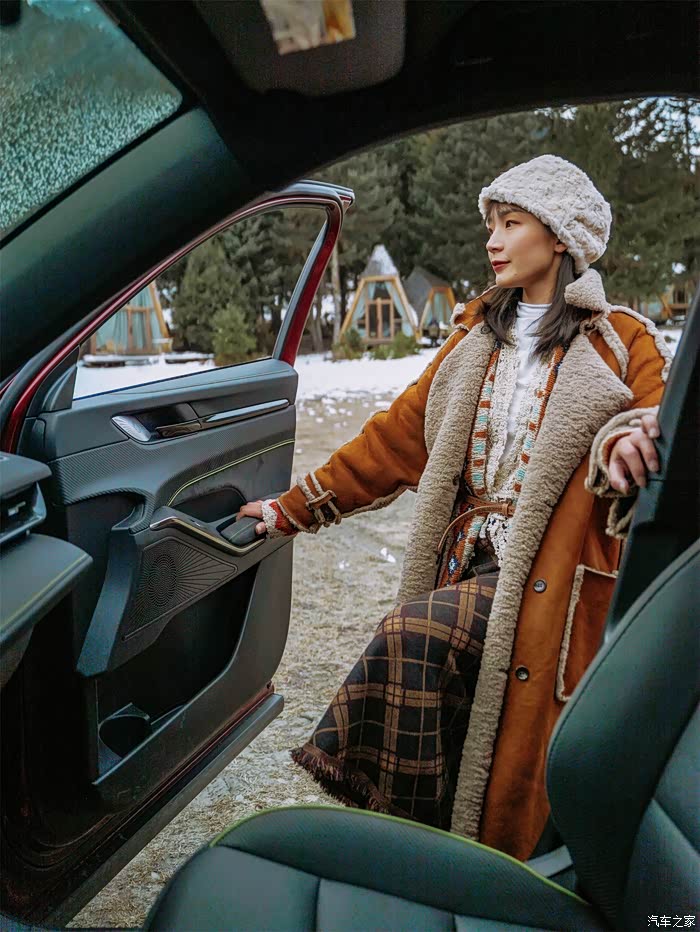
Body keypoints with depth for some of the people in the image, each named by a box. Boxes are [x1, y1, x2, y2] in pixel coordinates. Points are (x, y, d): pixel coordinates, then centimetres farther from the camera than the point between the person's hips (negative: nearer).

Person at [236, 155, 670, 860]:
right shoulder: (476, 337, 16)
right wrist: (293, 509, 8)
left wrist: (623, 440, -34)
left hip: (544, 577, -5)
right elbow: (397, 436, 13)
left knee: (409, 636, -25)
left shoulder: (624, 345, 3)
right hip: (466, 564, 5)